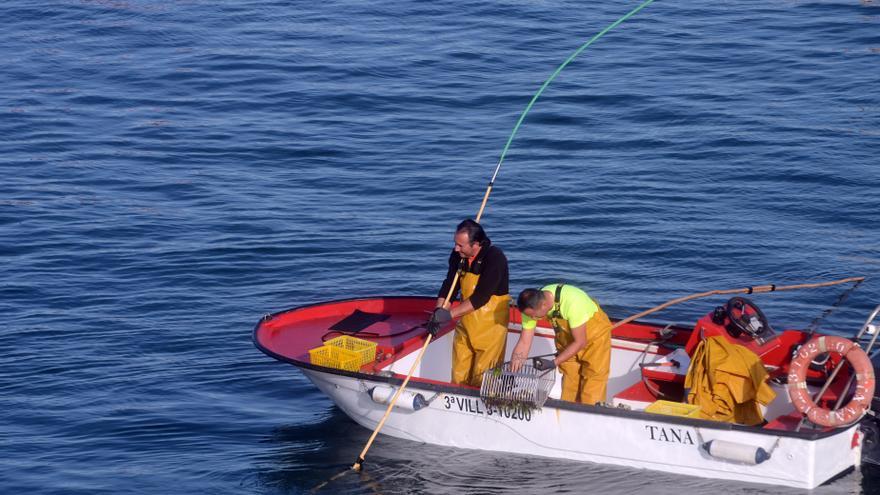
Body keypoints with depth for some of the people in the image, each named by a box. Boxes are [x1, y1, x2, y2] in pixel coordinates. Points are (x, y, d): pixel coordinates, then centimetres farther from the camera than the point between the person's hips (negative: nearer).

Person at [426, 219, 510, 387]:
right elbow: (449, 285, 1)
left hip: (490, 324, -6)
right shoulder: (458, 255, -2)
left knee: (482, 379, -3)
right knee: (459, 375, 11)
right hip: (466, 323, 7)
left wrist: (450, 314, -27)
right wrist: (439, 311, -17)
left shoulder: (495, 258, -23)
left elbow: (481, 297, -27)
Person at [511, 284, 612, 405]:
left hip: (595, 334, -5)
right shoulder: (532, 305, -23)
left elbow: (580, 342, -28)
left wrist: (553, 363, -30)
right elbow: (524, 343, -15)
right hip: (567, 338, 5)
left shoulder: (572, 303, -40)